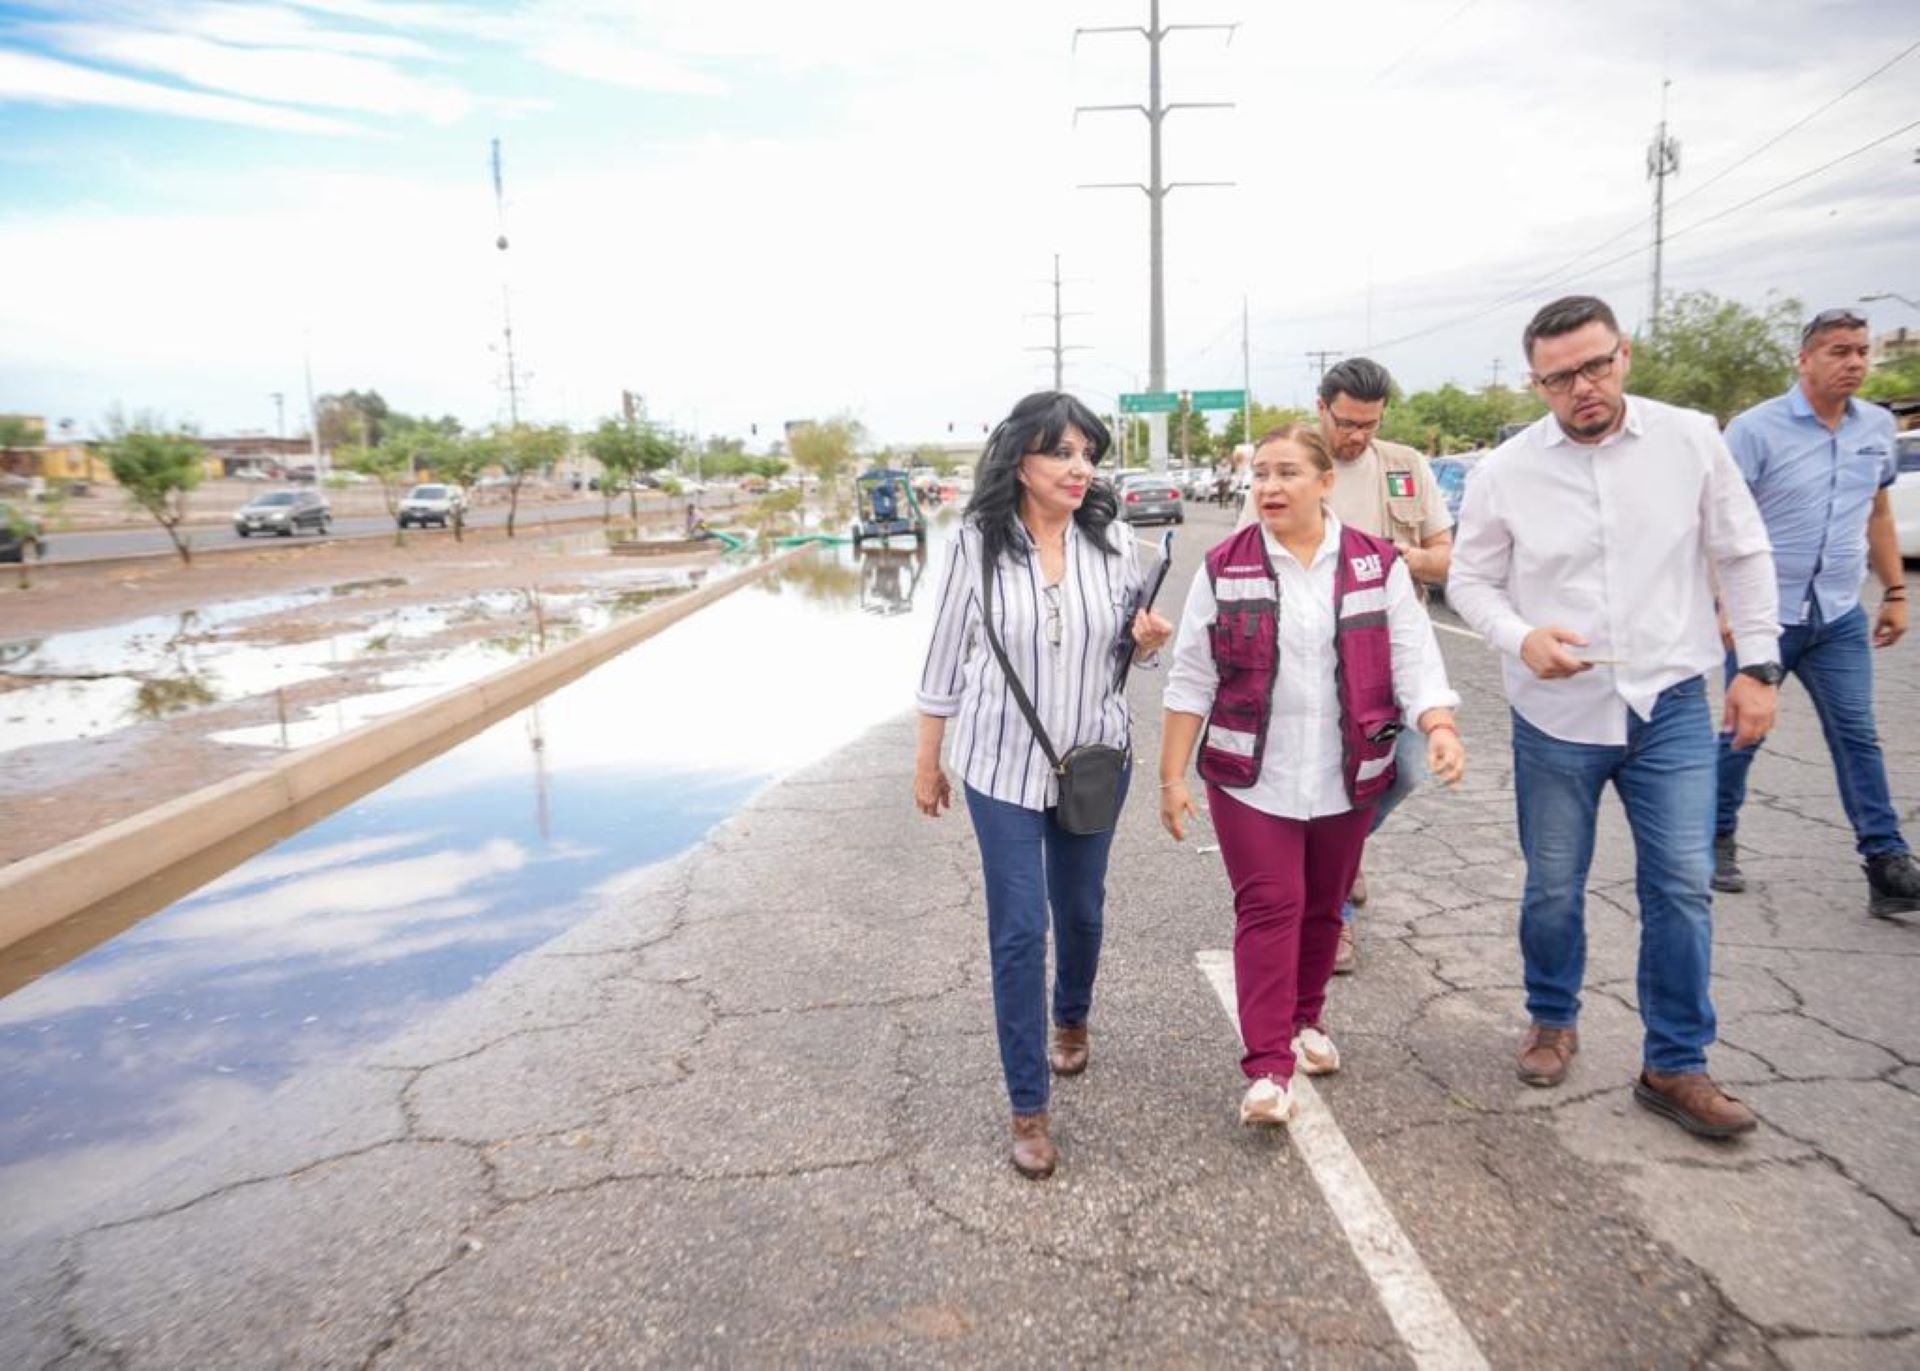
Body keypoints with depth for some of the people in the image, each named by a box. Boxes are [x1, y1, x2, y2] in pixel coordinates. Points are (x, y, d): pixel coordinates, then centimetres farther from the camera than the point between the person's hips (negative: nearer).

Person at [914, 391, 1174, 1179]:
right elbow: (947, 653, -3)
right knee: (1018, 930, -2)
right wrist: (928, 760, 2)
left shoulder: (1111, 537, -7)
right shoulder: (978, 542, -11)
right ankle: (1028, 1109, 12)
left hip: (1094, 757, 3)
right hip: (1002, 763, -2)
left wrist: (1147, 639, -19)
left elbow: (1132, 649, 5)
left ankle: (1071, 1020, 49)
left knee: (1081, 908, 19)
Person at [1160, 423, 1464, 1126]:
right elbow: (1191, 679, -1)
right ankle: (1268, 1068, -3)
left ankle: (1305, 1019, 36)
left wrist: (1441, 728, -22)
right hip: (1252, 774, -2)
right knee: (1269, 909, -6)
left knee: (1322, 906, 15)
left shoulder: (1378, 565, 1)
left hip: (1345, 777, 2)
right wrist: (1172, 775, -3)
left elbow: (1413, 658, -3)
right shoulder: (1225, 568, -2)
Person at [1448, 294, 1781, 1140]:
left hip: (1670, 705, 1)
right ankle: (1553, 1022, 35)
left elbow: (1743, 557, 6)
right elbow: (1470, 580, 2)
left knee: (1681, 887, 0)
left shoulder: (1692, 441, -2)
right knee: (1553, 890, 10)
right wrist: (1521, 637, -17)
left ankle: (1675, 1067, 16)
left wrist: (1757, 665, 3)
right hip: (1556, 714, 0)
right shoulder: (1504, 472, -5)